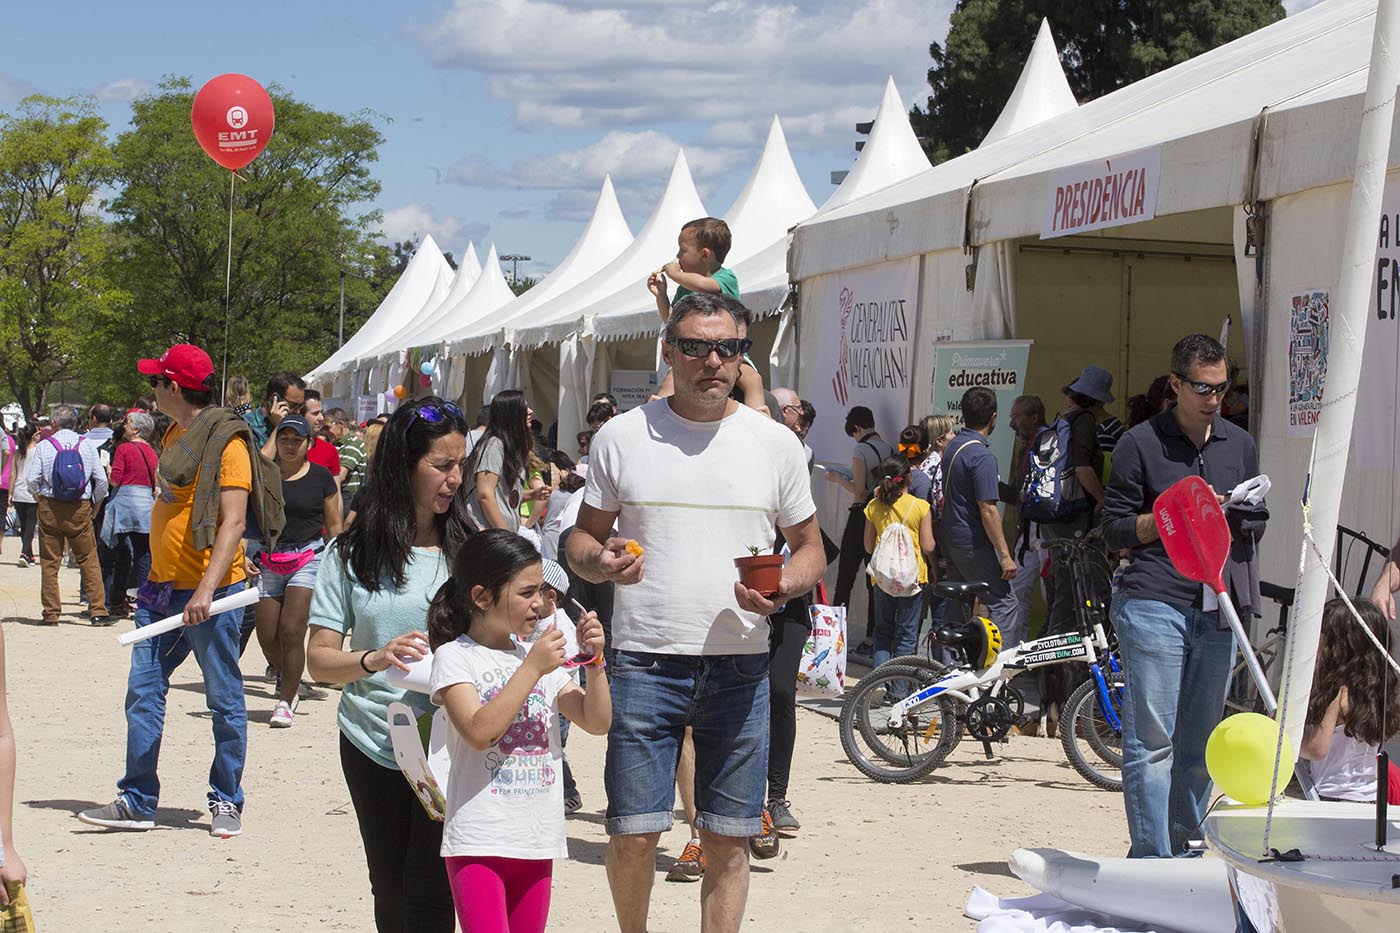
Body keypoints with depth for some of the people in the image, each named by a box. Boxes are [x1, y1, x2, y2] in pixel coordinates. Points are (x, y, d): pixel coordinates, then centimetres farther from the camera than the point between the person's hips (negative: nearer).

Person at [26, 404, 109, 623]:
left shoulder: (44, 447, -3)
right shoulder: (87, 446, 1)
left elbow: (31, 479, -6)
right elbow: (101, 479, 0)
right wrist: (95, 504, 15)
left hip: (50, 507, -1)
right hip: (80, 508, 1)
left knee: (49, 562, 6)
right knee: (89, 560, 3)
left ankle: (51, 612, 6)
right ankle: (98, 611, -3)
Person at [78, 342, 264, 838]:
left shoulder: (226, 440, -13)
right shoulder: (175, 435, 14)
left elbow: (233, 522, -20)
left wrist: (207, 589, -28)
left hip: (209, 592, -8)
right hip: (163, 589, 9)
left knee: (224, 700, 2)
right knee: (143, 693, 4)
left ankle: (227, 801, 12)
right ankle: (137, 801, 8)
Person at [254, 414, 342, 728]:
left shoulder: (320, 477, 2)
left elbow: (334, 526, 7)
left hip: (308, 557, -3)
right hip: (268, 561, 3)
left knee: (291, 631, -13)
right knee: (267, 635, 2)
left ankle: (286, 702, -3)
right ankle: (285, 679, 33)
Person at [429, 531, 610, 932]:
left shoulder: (541, 658, 12)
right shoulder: (454, 657, -5)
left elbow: (596, 722, 11)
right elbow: (479, 731, -20)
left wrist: (595, 660, -3)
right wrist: (532, 668, -18)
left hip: (537, 840, 6)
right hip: (479, 841, -6)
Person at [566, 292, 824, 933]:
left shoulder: (775, 443, 7)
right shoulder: (621, 437, 4)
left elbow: (810, 548, 13)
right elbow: (582, 537, 11)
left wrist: (783, 585, -9)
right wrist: (598, 561, -13)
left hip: (740, 667, 1)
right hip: (643, 662, -1)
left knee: (728, 840, 4)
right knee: (633, 834, -2)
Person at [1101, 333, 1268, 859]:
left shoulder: (1240, 445, 16)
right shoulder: (1141, 443, 1)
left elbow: (1257, 521, 22)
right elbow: (1115, 530, 1)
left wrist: (1233, 516, -1)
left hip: (1217, 611, 5)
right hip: (1154, 605, -5)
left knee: (1199, 743, 7)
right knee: (1153, 741, -6)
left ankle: (1184, 851, 16)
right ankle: (1151, 860, -5)